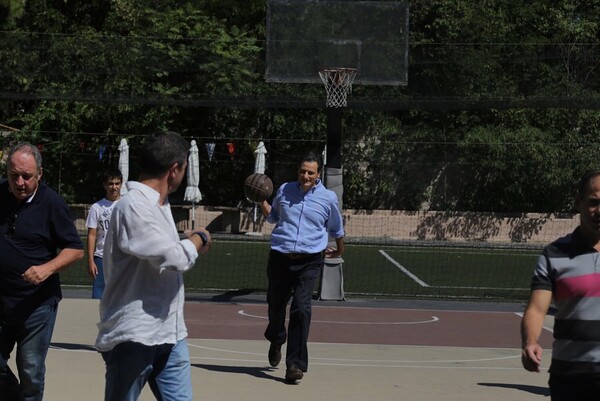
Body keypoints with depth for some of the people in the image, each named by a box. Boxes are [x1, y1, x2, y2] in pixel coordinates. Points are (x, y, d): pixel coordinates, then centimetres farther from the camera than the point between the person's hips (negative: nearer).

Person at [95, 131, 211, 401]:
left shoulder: (159, 204, 13)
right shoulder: (133, 206, -18)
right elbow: (173, 258, -22)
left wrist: (191, 242, 1)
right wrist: (200, 238, -4)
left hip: (170, 334, 8)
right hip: (133, 337, -8)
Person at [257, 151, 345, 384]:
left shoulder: (328, 198, 2)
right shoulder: (284, 190, 7)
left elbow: (336, 230, 19)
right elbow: (272, 217, 24)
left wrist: (339, 251, 30)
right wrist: (261, 201, 7)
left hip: (309, 262, -3)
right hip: (280, 258, 3)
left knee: (301, 308, -16)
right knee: (275, 305, 12)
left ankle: (296, 364, -14)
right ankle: (276, 342, 45)